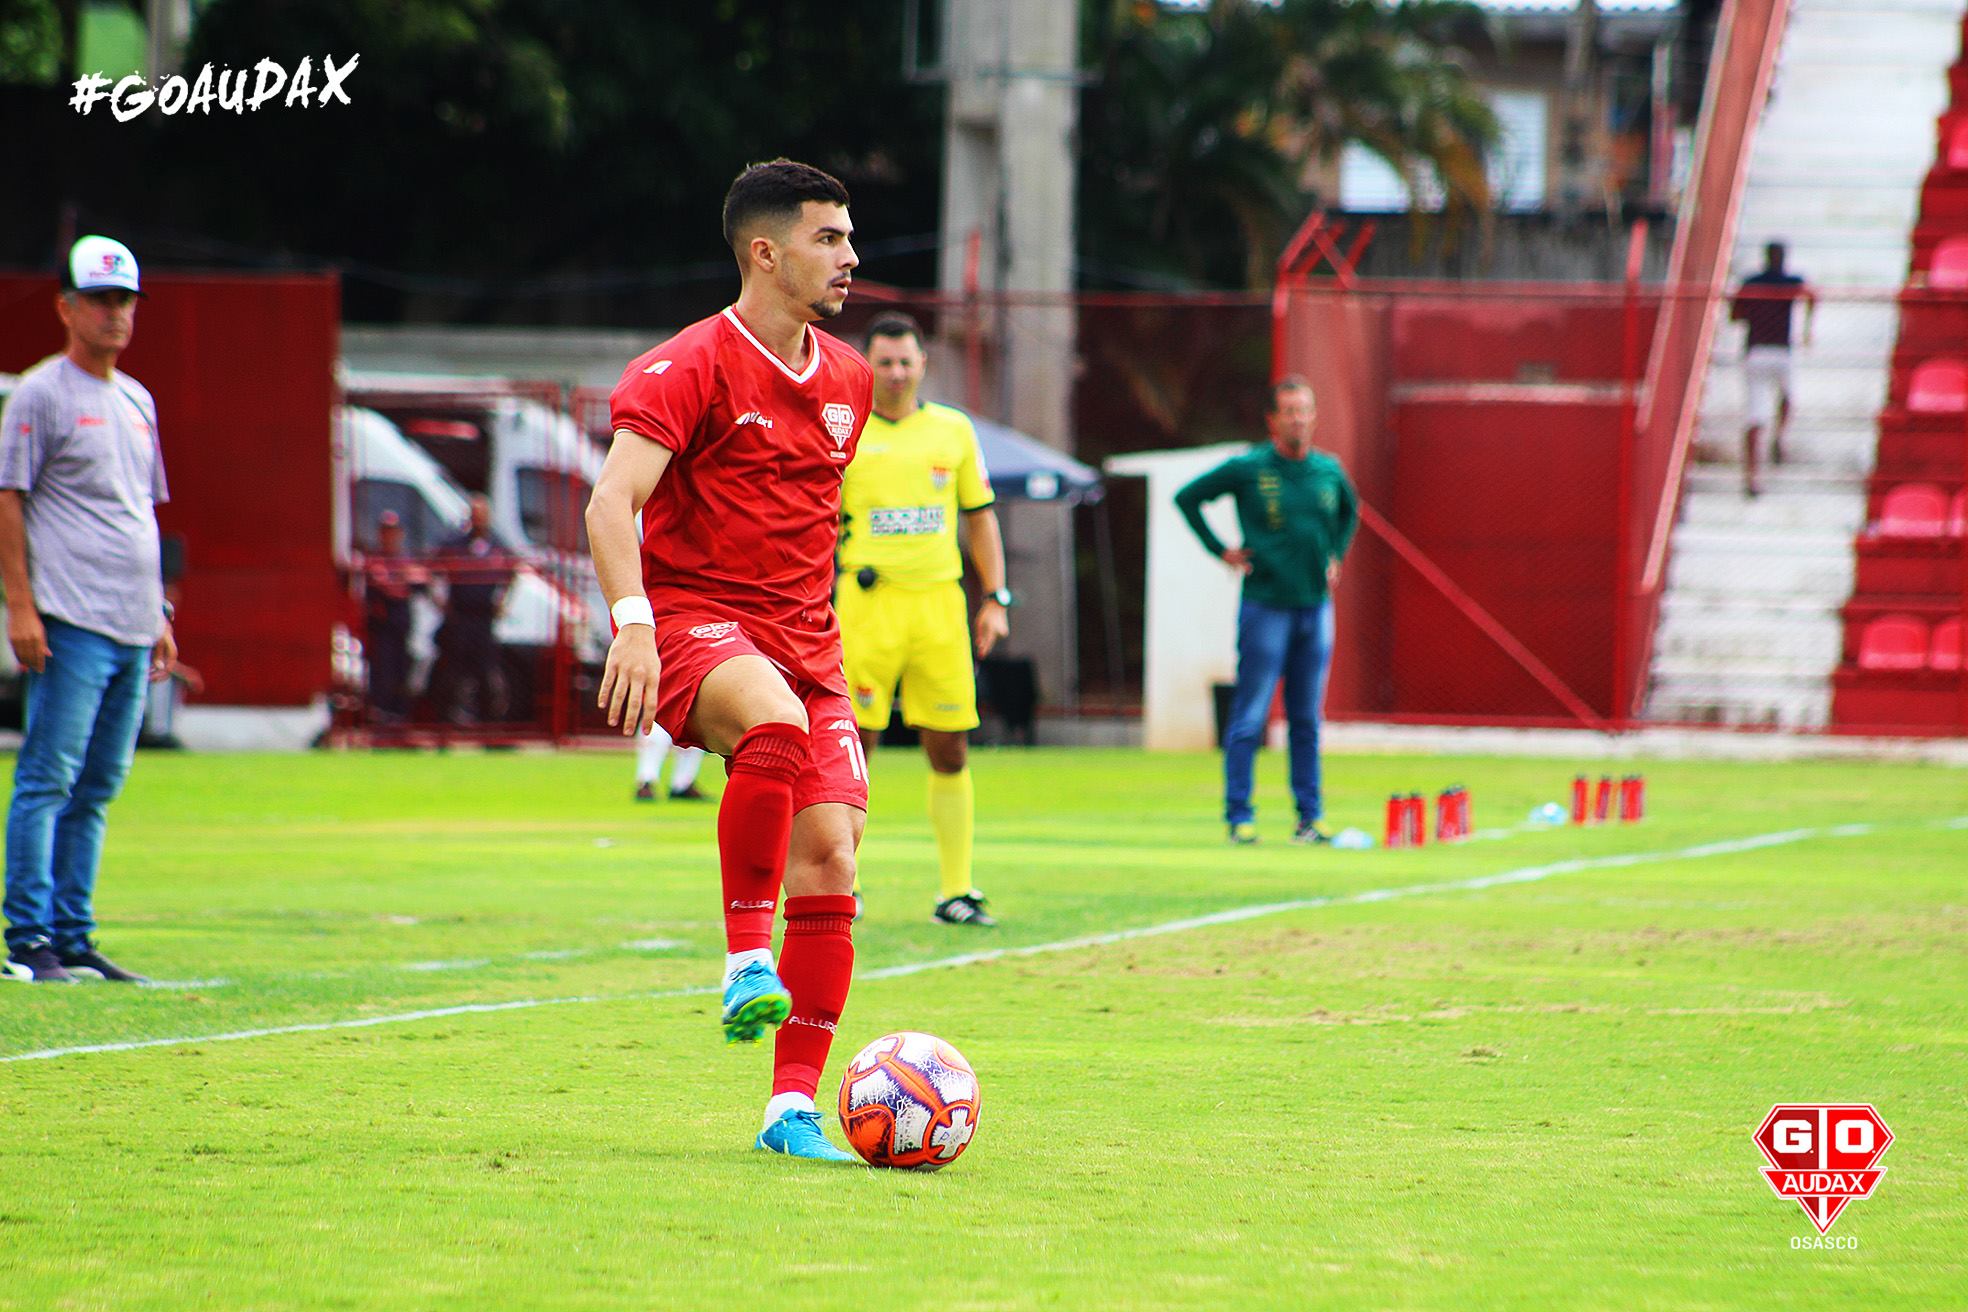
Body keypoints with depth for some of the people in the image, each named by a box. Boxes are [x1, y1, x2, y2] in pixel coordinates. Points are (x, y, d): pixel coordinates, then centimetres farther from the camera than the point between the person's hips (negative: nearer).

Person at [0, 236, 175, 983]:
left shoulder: (137, 401, 19)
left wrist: (160, 613, 18)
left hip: (133, 629, 7)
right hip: (70, 623, -7)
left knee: (97, 788, 8)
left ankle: (73, 938, 11)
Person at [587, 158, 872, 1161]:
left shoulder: (845, 379, 16)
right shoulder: (690, 367, -7)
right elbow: (614, 498, -18)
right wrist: (632, 621, -32)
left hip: (804, 644, 7)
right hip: (695, 620, -7)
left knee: (830, 858, -7)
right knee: (775, 723, -39)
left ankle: (793, 1108, -2)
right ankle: (747, 961, -31)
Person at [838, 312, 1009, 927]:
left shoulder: (954, 430, 11)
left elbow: (980, 518, 16)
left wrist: (996, 600, 8)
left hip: (939, 601, 2)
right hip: (867, 603, -2)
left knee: (950, 751, 1)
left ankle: (956, 891, 7)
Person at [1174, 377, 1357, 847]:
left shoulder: (1329, 470, 7)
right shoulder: (1247, 468, -6)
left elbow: (1349, 511, 28)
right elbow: (1187, 497, 2)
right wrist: (1220, 551, -3)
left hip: (1316, 608, 4)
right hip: (1265, 607, -4)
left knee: (1307, 720, 8)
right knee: (1249, 717, -5)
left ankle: (1311, 815, 13)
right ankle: (1240, 817, -1)